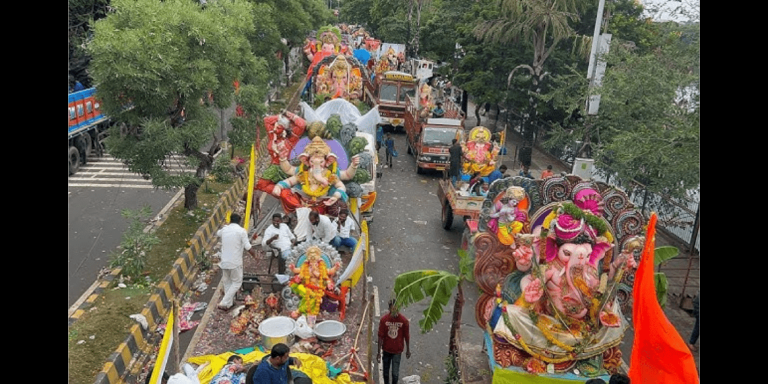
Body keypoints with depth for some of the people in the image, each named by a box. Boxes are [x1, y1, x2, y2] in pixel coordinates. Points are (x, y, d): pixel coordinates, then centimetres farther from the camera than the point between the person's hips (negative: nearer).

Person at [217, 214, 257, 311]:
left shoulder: (224, 229, 5)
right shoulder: (241, 231, -10)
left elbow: (218, 233, 31)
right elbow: (248, 247, -12)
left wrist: (227, 225, 39)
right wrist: (254, 253, 7)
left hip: (224, 261, 5)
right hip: (235, 262, -5)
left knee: (226, 282, 20)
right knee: (236, 282, 9)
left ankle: (229, 302, 27)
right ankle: (224, 303, 0)